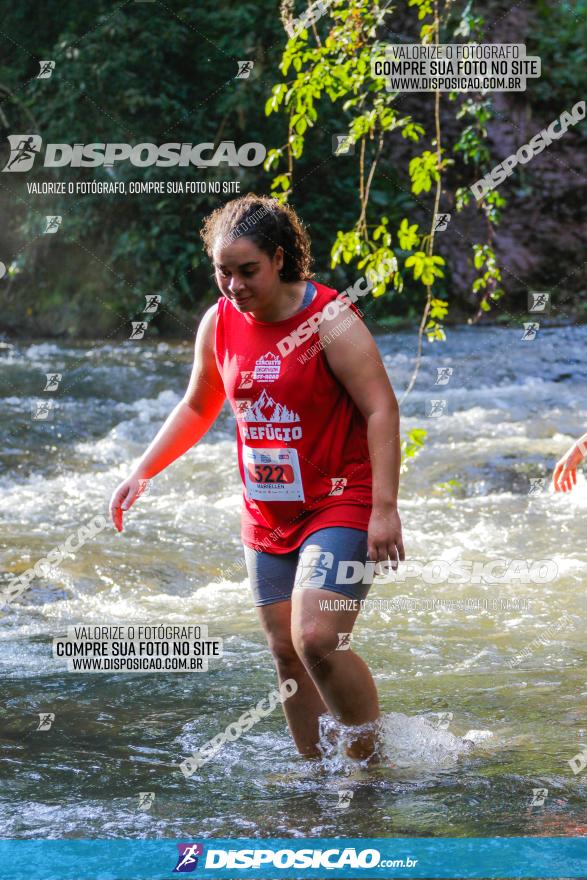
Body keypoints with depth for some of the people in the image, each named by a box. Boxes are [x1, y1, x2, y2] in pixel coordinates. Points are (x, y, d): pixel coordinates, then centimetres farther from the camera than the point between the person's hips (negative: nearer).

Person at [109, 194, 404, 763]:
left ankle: (373, 764, -6)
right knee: (286, 652, 8)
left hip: (339, 506, -7)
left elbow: (381, 410, -18)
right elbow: (197, 408, 19)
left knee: (317, 640, -20)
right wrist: (141, 474, 11)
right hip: (266, 517, 7)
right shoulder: (219, 323, 3)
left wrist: (385, 508, -25)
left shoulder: (330, 321, -15)